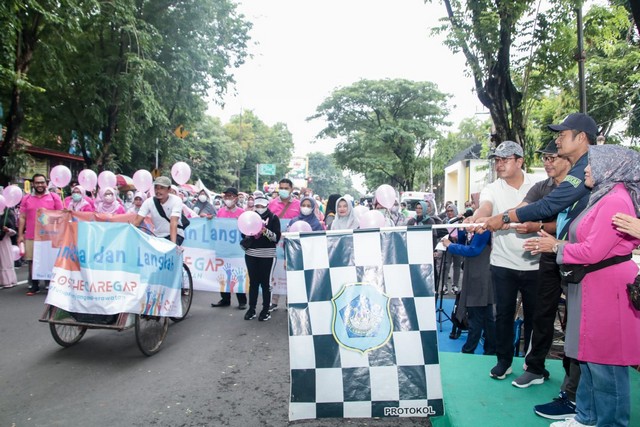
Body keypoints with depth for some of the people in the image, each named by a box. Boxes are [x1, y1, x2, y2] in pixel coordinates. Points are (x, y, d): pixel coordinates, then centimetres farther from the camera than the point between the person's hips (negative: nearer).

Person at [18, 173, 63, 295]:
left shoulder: (54, 197, 2)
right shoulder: (26, 198, 8)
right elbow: (22, 218, 9)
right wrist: (20, 235, 3)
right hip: (30, 237, 2)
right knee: (32, 261, 5)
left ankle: (50, 285, 11)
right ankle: (33, 286, 14)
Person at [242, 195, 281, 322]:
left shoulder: (273, 218, 0)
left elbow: (277, 237, -8)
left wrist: (265, 231, -21)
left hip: (267, 254, -3)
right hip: (251, 253, 3)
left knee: (265, 282, -2)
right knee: (253, 281, 6)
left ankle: (266, 309, 6)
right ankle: (251, 309, 13)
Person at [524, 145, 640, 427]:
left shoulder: (615, 201, -17)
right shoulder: (603, 198, 15)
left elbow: (593, 251, -22)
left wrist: (556, 247, -10)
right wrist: (555, 242, 4)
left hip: (607, 287, -10)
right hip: (592, 284, 10)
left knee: (605, 362, 1)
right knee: (590, 356, 17)